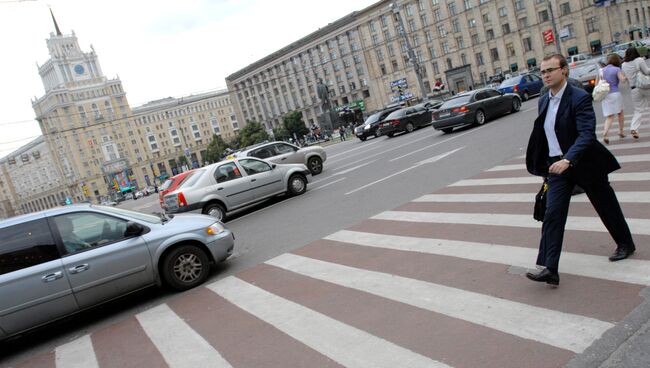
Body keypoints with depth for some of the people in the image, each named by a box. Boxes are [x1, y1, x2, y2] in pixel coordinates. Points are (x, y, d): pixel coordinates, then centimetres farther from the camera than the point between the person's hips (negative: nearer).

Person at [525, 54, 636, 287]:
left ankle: (625, 243, 44)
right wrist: (545, 166, 16)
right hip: (557, 166, 5)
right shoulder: (543, 101, 5)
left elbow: (587, 134, -26)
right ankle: (549, 269, -9)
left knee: (606, 206, 16)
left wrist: (568, 160, -40)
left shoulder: (580, 98, -16)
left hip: (584, 164, -5)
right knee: (552, 215, -7)